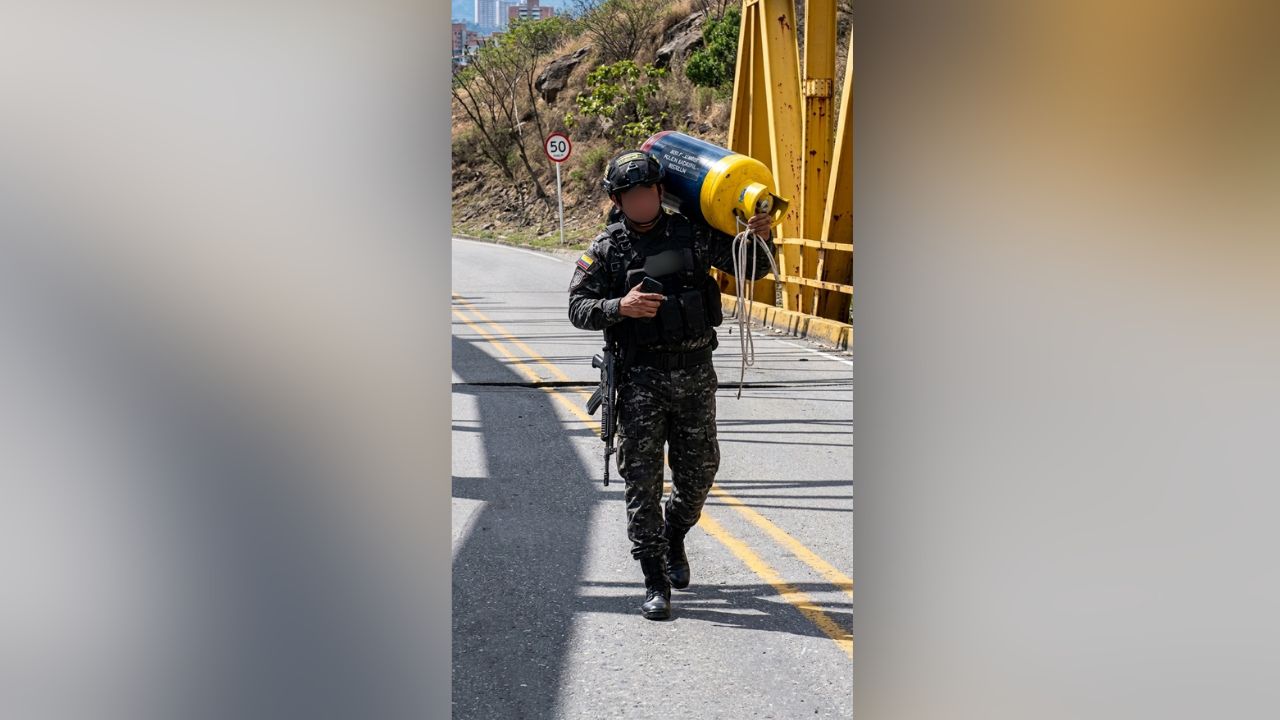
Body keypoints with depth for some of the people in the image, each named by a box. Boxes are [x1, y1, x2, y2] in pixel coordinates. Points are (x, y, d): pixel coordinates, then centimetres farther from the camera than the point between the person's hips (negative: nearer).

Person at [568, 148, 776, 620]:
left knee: (699, 471, 10)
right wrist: (619, 307, -21)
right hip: (640, 377, -2)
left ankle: (674, 537, 40)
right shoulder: (607, 250, 0)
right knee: (642, 480, -3)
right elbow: (578, 307, -3)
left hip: (695, 373, 2)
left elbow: (750, 267, 11)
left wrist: (761, 239, -10)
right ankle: (655, 583, 3)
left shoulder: (693, 233, 5)